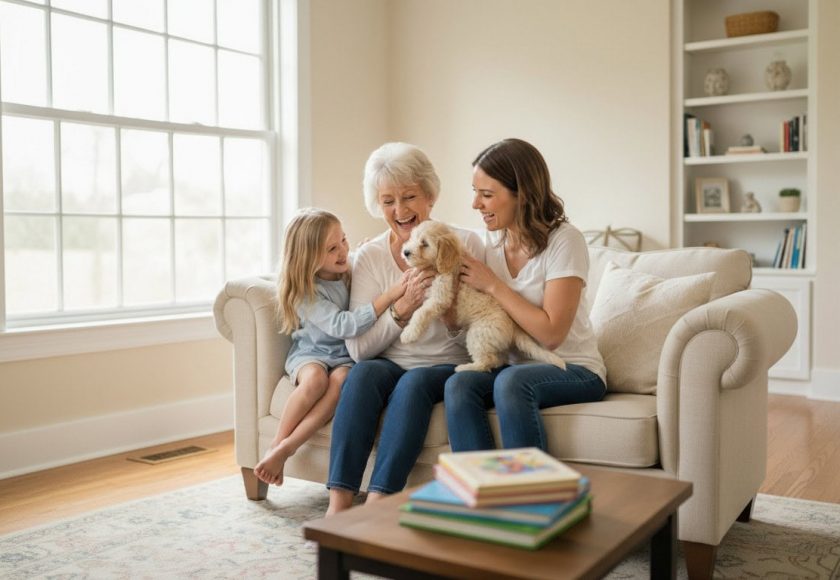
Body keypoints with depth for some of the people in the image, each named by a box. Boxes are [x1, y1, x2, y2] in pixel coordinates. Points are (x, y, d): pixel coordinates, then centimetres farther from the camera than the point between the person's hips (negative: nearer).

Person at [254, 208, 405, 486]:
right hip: (310, 353, -3)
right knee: (316, 379, -37)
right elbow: (342, 325, -25)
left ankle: (285, 449, -30)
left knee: (340, 380, -33)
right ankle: (277, 442, -18)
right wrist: (390, 294, -28)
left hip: (346, 356, 3)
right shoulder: (304, 291, -14)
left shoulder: (350, 269, 1)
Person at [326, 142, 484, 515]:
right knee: (363, 373, -31)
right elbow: (358, 348, -6)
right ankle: (339, 504, -32)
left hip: (448, 366, -1)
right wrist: (401, 309, -22)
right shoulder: (369, 256, 2)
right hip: (391, 364, 2)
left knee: (413, 382, -33)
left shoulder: (466, 244, -3)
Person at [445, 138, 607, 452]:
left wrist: (492, 285, -16)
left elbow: (551, 334, -19)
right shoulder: (491, 240, 5)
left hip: (574, 370, -5)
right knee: (459, 384, -25)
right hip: (514, 365, 5)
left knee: (511, 382, -34)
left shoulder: (564, 240, -13)